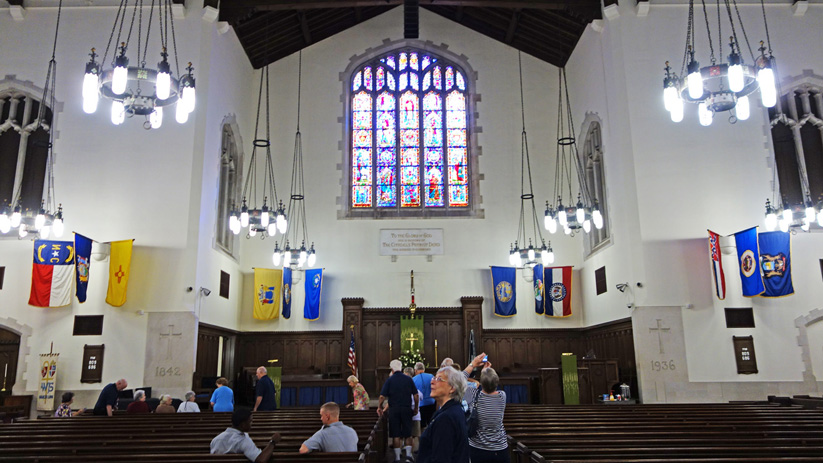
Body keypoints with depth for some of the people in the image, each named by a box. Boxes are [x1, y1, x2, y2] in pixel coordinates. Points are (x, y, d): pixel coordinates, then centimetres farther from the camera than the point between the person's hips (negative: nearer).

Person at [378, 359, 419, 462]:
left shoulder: (389, 380, -4)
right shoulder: (409, 379, 2)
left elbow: (382, 396, -8)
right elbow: (415, 395, 2)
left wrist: (379, 407, 6)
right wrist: (415, 408, 13)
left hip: (394, 410, -1)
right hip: (407, 409, 2)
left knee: (396, 435, 5)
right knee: (408, 434, 11)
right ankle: (408, 454, 7)